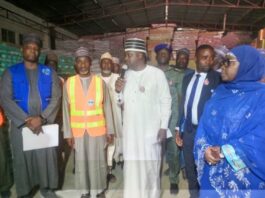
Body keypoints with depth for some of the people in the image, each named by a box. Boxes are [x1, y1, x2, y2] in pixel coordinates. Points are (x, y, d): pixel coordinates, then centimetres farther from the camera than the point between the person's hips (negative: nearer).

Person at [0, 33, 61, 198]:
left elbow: (56, 97, -3)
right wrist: (27, 120, -15)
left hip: (45, 124, 1)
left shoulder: (49, 72, 5)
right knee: (23, 159, 8)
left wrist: (42, 118, -14)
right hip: (20, 125, 0)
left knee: (46, 157, 6)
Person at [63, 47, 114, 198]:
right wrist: (68, 133, -1)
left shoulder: (100, 82, -2)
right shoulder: (69, 83, 0)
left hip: (98, 130, 0)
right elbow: (66, 110, 1)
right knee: (81, 161, 11)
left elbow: (107, 108, 0)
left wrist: (110, 130, 0)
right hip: (78, 130, 1)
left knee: (98, 161, 10)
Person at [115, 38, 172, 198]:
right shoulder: (127, 74, 8)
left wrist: (163, 127, -7)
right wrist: (119, 91, -6)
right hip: (130, 130, 4)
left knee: (150, 166, 9)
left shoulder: (157, 74, -7)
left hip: (151, 130, -4)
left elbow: (166, 101, -5)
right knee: (132, 166, 10)